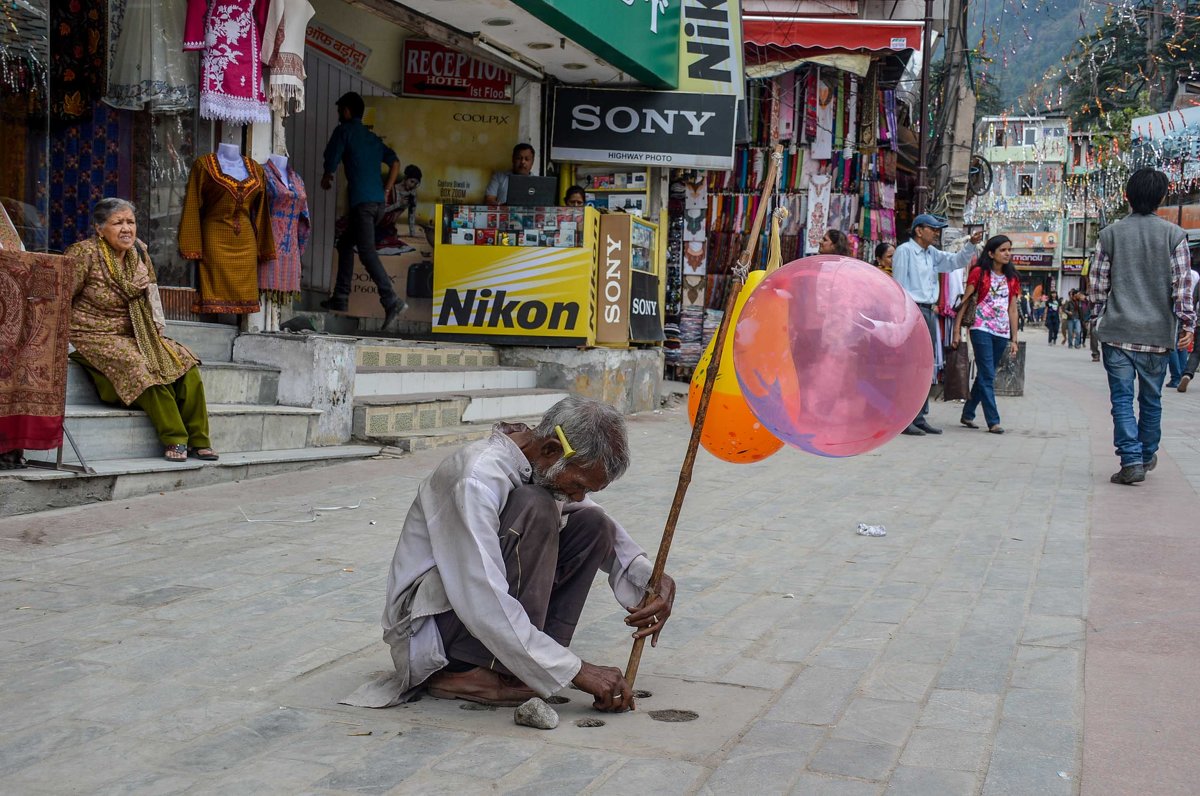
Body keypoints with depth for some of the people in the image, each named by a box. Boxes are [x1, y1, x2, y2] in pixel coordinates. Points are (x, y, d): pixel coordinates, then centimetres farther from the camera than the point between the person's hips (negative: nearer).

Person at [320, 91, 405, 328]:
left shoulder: (344, 130, 3)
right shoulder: (372, 137, 23)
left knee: (367, 252, -13)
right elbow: (394, 162, 18)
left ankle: (391, 300, -26)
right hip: (377, 200, 8)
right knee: (345, 243, 20)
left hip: (361, 200, -8)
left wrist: (326, 178, 19)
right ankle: (340, 298, 20)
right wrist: (386, 191, 18)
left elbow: (331, 159, -2)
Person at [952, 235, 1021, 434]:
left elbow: (1012, 310, 14)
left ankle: (967, 415, 21)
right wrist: (957, 331, -8)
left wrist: (1014, 339, 10)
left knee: (984, 376, 10)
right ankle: (993, 421, -9)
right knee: (987, 376, -9)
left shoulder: (1012, 279, 14)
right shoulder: (979, 273, 0)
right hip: (982, 329, -5)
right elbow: (965, 302, -2)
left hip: (1002, 333, 5)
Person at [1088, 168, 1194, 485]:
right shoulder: (1174, 235, -3)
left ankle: (1131, 460, -9)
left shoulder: (1110, 234, -1)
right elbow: (1182, 286, -6)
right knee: (1151, 398, 16)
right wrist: (1187, 324, 3)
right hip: (1158, 333, 1)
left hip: (1117, 331, -1)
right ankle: (1147, 455, 30)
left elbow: (1098, 285, 1)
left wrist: (1101, 314, 17)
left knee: (1122, 397, 1)